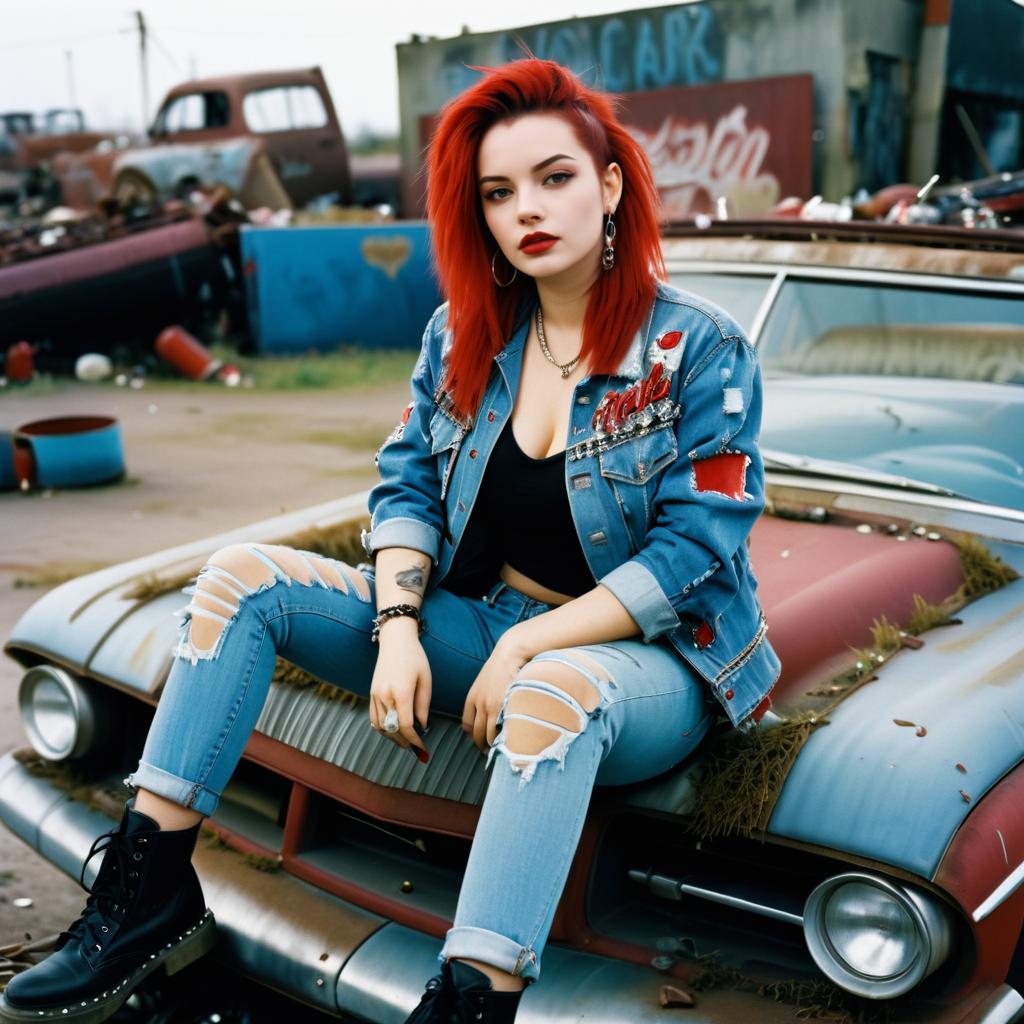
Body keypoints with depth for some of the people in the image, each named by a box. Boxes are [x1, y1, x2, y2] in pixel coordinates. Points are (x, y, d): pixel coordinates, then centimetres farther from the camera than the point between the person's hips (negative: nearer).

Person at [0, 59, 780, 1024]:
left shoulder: (702, 349, -12)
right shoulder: (463, 332, 4)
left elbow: (694, 554, -16)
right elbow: (406, 486, 5)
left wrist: (526, 648, -20)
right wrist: (397, 629, -12)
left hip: (642, 656, -5)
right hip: (470, 620, 6)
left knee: (555, 694, -43)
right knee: (241, 576, -9)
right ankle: (149, 894, -11)